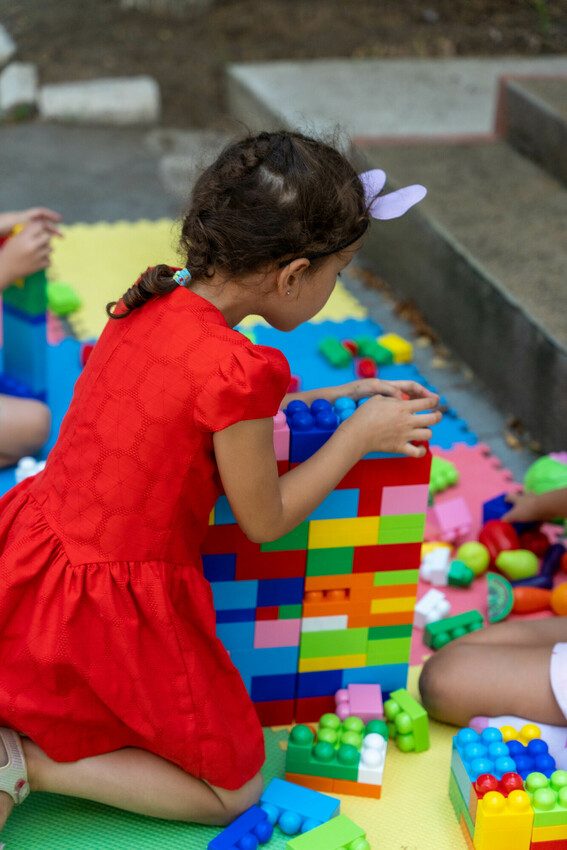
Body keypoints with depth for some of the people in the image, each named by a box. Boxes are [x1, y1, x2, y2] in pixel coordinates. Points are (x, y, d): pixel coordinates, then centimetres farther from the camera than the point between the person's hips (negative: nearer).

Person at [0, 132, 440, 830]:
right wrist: (359, 435, -1)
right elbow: (263, 522, -11)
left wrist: (338, 395, 16)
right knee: (234, 790, 15)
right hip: (121, 610, -7)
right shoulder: (239, 366, -26)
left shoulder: (151, 304, -2)